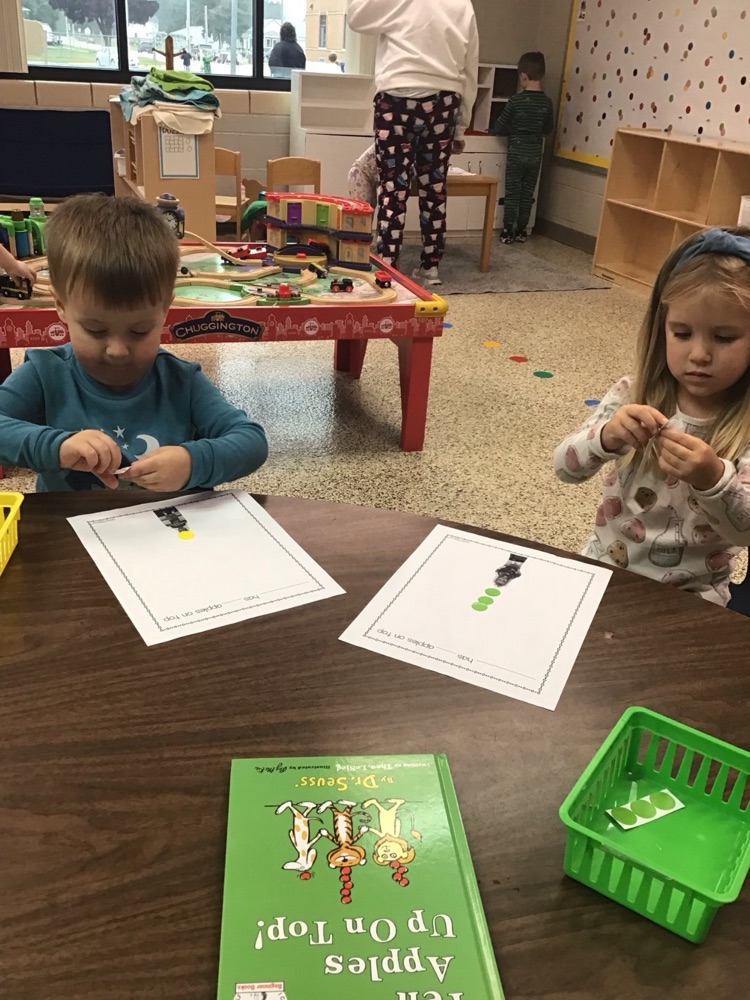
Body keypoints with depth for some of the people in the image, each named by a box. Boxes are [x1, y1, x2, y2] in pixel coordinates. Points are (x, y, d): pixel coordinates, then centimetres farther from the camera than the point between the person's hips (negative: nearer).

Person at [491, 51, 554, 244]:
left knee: (512, 193, 3)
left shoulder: (516, 100, -12)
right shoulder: (547, 102, -1)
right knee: (527, 194, 10)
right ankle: (521, 231, 14)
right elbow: (549, 129, 10)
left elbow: (500, 126, -5)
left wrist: (491, 130, 17)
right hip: (535, 154, 3)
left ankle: (508, 231, 4)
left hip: (516, 153, -3)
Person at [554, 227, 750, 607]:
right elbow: (565, 467, -10)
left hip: (688, 598, -1)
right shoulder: (635, 395, -5)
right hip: (602, 570, 2)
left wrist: (714, 480, -36)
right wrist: (606, 437, -30)